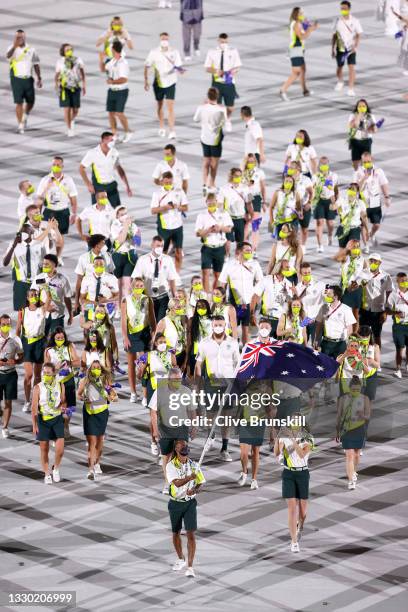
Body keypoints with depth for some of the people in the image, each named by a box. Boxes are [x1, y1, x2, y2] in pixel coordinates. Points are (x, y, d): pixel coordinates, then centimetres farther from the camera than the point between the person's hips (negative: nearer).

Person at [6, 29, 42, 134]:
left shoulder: (31, 50, 5)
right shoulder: (12, 48, -3)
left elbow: (36, 65, 10)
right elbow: (8, 56, -27)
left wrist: (39, 78, 4)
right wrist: (14, 46, -44)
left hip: (28, 79, 3)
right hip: (16, 79, -3)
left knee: (30, 102, 10)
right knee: (19, 103, -7)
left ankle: (25, 117, 39)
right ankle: (20, 125, -1)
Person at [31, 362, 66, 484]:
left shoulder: (60, 386, 1)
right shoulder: (38, 387, -6)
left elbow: (64, 401, 13)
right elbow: (34, 407, -6)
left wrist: (63, 406, -12)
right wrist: (34, 425, -11)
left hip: (57, 419, 1)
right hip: (43, 419, -1)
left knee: (60, 448, -10)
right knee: (44, 449, 5)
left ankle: (56, 468, 16)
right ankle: (47, 474, 19)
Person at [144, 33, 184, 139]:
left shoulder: (174, 52, -6)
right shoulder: (154, 52, -4)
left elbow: (179, 66, -4)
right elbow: (147, 67, 2)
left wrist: (180, 70, -28)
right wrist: (146, 81, -3)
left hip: (170, 83, -2)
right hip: (158, 83, 2)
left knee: (170, 107, -10)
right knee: (160, 105, 16)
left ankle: (172, 132, -13)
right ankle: (161, 128, 35)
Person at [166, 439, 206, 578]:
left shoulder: (193, 465, -1)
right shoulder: (171, 466, -10)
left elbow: (200, 483, 4)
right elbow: (177, 483, -24)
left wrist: (195, 490, -18)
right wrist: (191, 477, -40)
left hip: (190, 503, 0)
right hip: (175, 503, 0)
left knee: (191, 534, -10)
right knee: (176, 533, 14)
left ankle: (190, 567, -11)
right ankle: (181, 559, 38)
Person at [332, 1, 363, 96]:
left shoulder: (354, 21, -6)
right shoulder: (338, 21, 0)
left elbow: (359, 35, -4)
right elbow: (334, 36, 7)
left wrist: (356, 46, -18)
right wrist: (333, 49, 6)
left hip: (351, 48, -2)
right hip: (340, 48, 2)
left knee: (351, 67, -12)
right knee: (339, 67, 12)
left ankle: (351, 89, -11)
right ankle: (340, 82, 42)